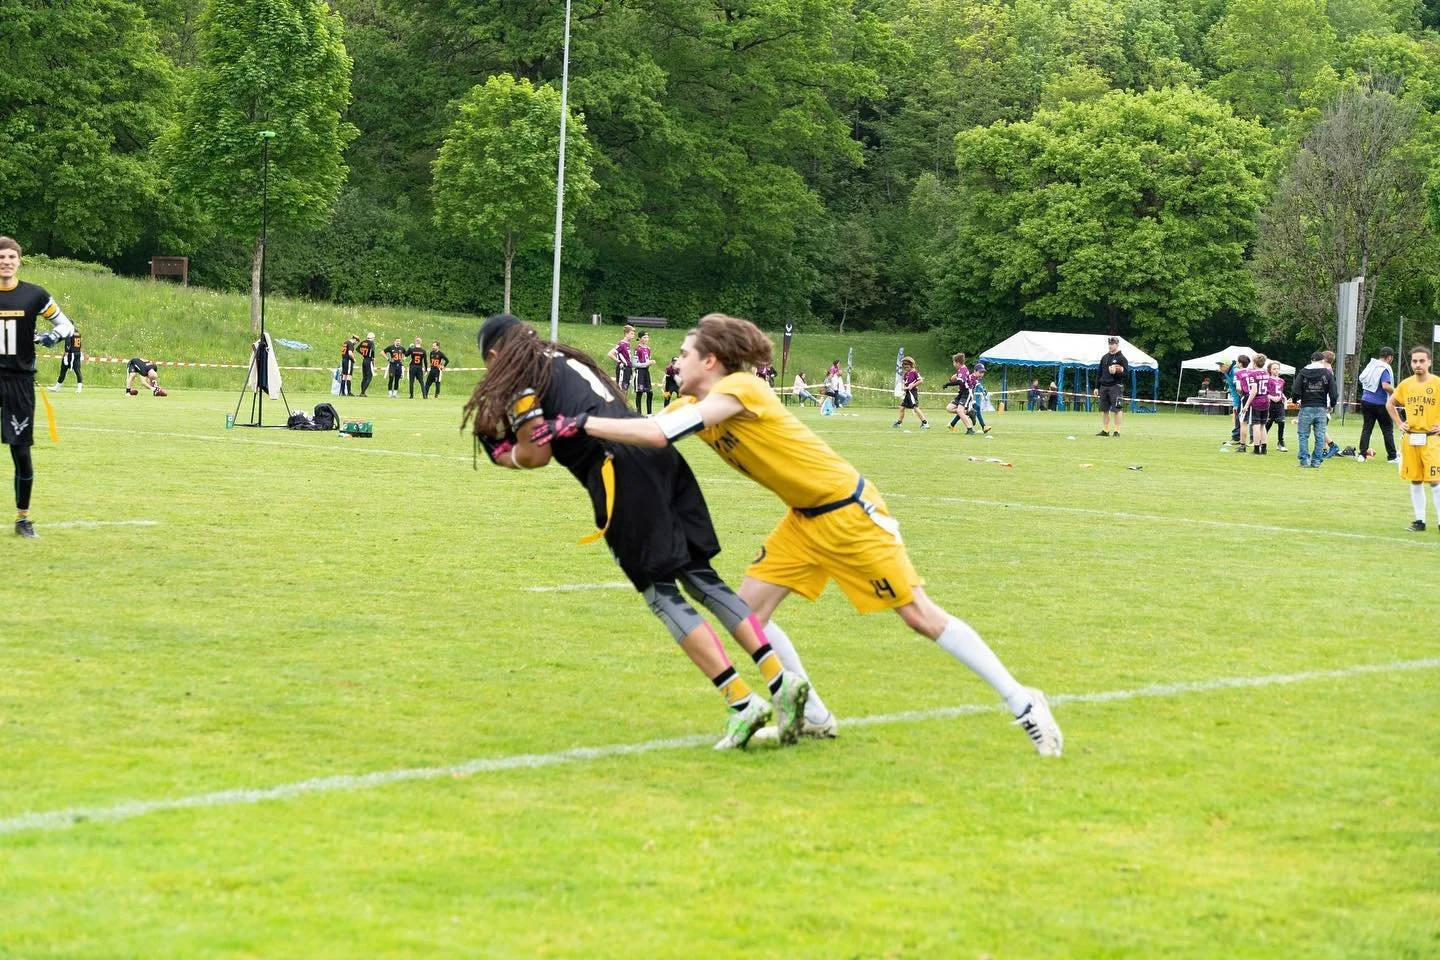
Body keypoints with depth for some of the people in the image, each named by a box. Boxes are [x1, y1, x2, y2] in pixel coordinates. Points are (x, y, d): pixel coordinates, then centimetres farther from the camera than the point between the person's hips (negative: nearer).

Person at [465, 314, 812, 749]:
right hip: (658, 452, 8)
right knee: (701, 576, 8)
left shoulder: (519, 377, 6)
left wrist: (503, 454, 20)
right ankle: (780, 679, -3)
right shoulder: (568, 360, 31)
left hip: (618, 469, -8)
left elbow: (536, 454, 1)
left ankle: (742, 703, -11)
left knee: (662, 594, -4)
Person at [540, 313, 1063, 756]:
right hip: (805, 518, 9)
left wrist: (581, 424, -28)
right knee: (748, 608, 1)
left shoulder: (738, 389, -23)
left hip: (848, 511, -9)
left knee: (920, 615, -6)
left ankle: (1021, 702, 5)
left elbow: (659, 435, -33)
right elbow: (647, 430, -2)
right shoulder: (694, 406, 4)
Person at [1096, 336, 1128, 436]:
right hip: (1104, 386, 6)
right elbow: (1100, 373, 20)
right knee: (1104, 409, 7)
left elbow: (1126, 372, -6)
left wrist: (1116, 371, -22)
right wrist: (1097, 386, 15)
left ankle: (1117, 431, -6)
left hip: (1116, 386, -6)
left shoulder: (1121, 358, -2)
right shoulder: (1104, 357, 17)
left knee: (1117, 409, -8)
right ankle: (1105, 430, 15)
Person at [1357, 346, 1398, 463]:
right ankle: (1392, 456, 7)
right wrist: (1396, 392, -9)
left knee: (1367, 428, 10)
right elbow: (1385, 386, -25)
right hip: (1380, 404, -7)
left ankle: (1361, 454, 4)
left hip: (1366, 401, 7)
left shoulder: (1370, 365, 9)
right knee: (1388, 429, 3)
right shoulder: (1385, 369, -14)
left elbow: (1362, 379, 20)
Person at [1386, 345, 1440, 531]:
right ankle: (1419, 520, 14)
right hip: (1410, 439, 5)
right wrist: (1399, 423, 13)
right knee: (1415, 481, 7)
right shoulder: (1406, 384, 7)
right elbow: (1390, 403, 23)